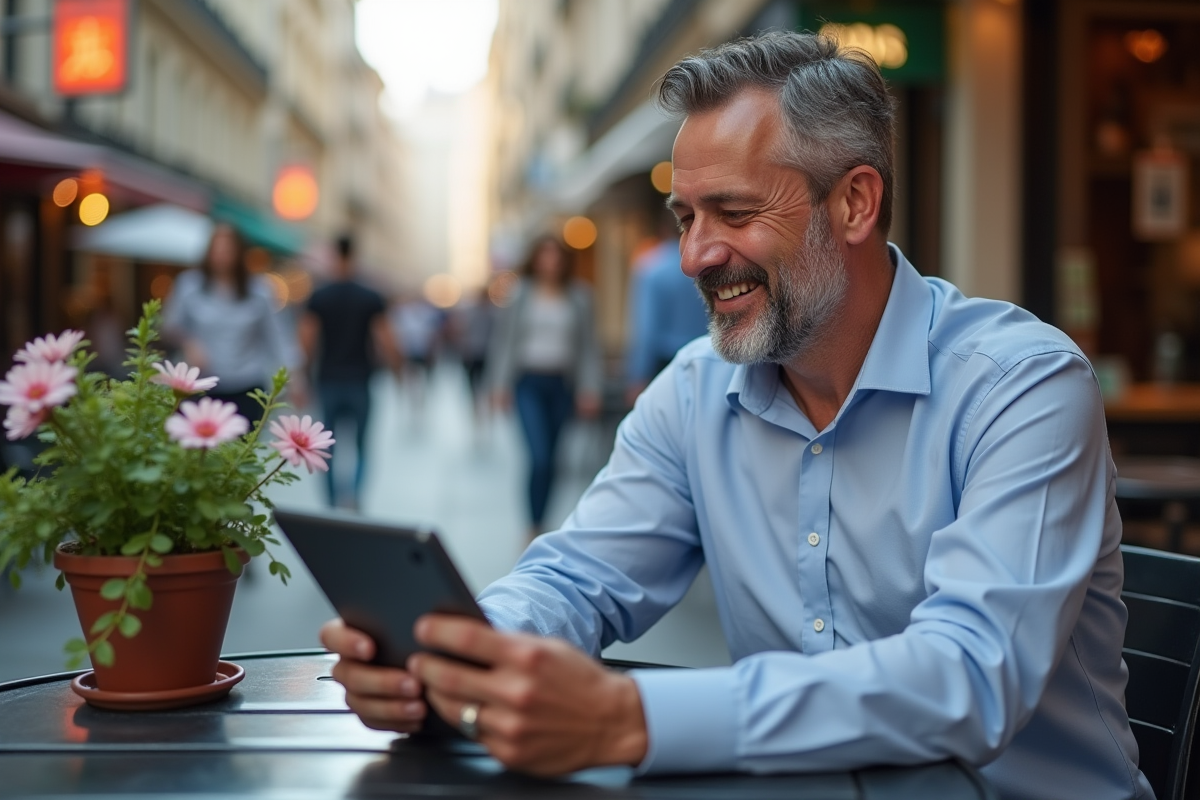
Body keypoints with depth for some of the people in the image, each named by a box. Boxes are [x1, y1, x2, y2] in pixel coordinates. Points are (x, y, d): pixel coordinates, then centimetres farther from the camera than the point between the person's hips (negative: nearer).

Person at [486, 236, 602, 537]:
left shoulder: (578, 297, 4)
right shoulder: (520, 294, 0)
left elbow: (588, 345, 4)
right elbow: (504, 339, 3)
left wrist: (589, 389, -1)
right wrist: (500, 384, -2)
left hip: (562, 384, 2)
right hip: (529, 382, -2)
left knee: (549, 457, 8)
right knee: (540, 457, -14)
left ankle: (537, 523, 22)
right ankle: (535, 527, -7)